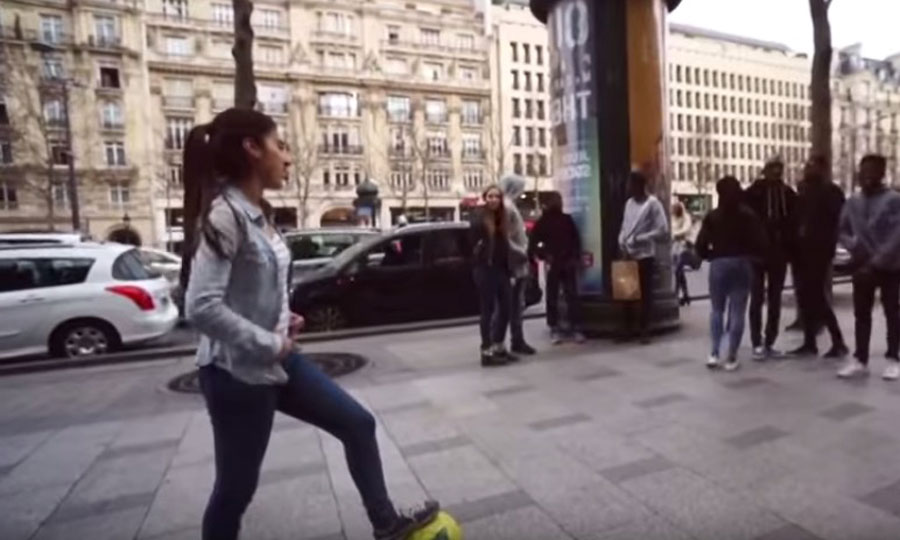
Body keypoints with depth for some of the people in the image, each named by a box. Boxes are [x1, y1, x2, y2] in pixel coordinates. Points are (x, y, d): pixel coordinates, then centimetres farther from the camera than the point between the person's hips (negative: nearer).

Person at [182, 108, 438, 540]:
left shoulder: (256, 213, 8)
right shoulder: (224, 215, -20)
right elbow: (202, 307, -28)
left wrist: (283, 320, 2)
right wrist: (269, 344, -19)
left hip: (277, 360, 9)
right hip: (237, 373, -9)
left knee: (358, 424, 12)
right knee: (236, 487, 10)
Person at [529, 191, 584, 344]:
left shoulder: (567, 219, 10)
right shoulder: (542, 222, 2)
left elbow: (576, 239, 13)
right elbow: (533, 244, 0)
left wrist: (576, 258, 3)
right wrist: (544, 256, -12)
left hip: (569, 263, 2)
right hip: (552, 265, -2)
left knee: (572, 295, 1)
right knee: (552, 297, 2)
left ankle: (576, 328, 6)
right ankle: (555, 329, 10)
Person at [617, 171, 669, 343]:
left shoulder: (653, 204, -8)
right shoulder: (629, 203, 11)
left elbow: (663, 231, -13)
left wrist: (638, 239, -17)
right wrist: (622, 242, -4)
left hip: (645, 256, -5)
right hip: (628, 255, 5)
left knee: (645, 294, 3)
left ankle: (644, 330, 13)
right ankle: (628, 328, 18)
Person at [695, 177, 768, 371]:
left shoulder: (712, 216, 0)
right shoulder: (748, 215, -1)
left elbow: (701, 245, -5)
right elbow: (759, 243, -6)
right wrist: (751, 256, 12)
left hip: (718, 264, 0)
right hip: (742, 264, 0)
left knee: (717, 309, 13)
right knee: (737, 311, 4)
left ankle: (714, 353, 3)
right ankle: (731, 358, 5)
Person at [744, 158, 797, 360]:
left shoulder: (789, 194, 5)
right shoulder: (754, 192, -6)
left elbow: (793, 222, 8)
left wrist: (791, 250, 0)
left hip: (779, 253, 4)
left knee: (775, 300, 8)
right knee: (757, 299, 0)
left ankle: (770, 343, 17)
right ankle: (757, 344, 7)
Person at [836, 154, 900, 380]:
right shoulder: (853, 203, 7)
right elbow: (842, 230, 13)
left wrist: (877, 262, -19)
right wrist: (854, 245, -7)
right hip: (862, 266, 4)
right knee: (861, 313, 7)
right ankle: (860, 360, 13)